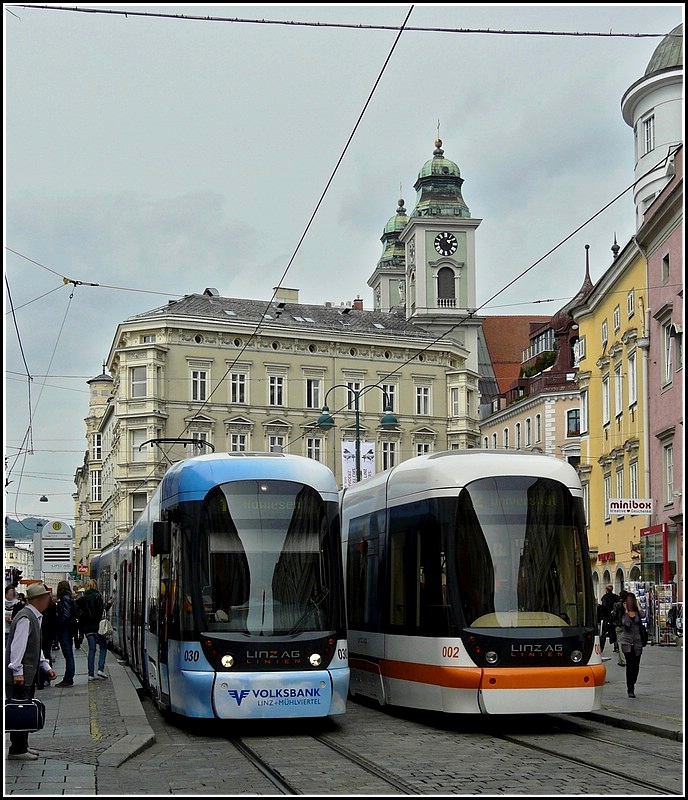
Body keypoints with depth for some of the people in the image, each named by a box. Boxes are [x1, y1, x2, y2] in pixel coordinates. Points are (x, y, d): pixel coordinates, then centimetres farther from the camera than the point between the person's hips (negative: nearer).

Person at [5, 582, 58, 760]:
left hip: (28, 674, 10)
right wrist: (17, 671, -25)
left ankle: (22, 746, 24)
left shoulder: (35, 617, 14)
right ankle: (17, 750, 0)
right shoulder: (25, 618, -17)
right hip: (19, 675, -10)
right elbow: (18, 645, -22)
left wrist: (46, 667, 17)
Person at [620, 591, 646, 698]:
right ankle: (630, 689, -10)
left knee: (636, 666, 7)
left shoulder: (637, 612, 6)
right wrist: (626, 610, -11)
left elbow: (643, 615, -17)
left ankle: (632, 684, 29)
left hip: (637, 642, 3)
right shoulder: (623, 613, -1)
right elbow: (625, 623, -19)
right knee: (630, 664, -13)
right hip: (627, 642, -3)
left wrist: (637, 605, -4)